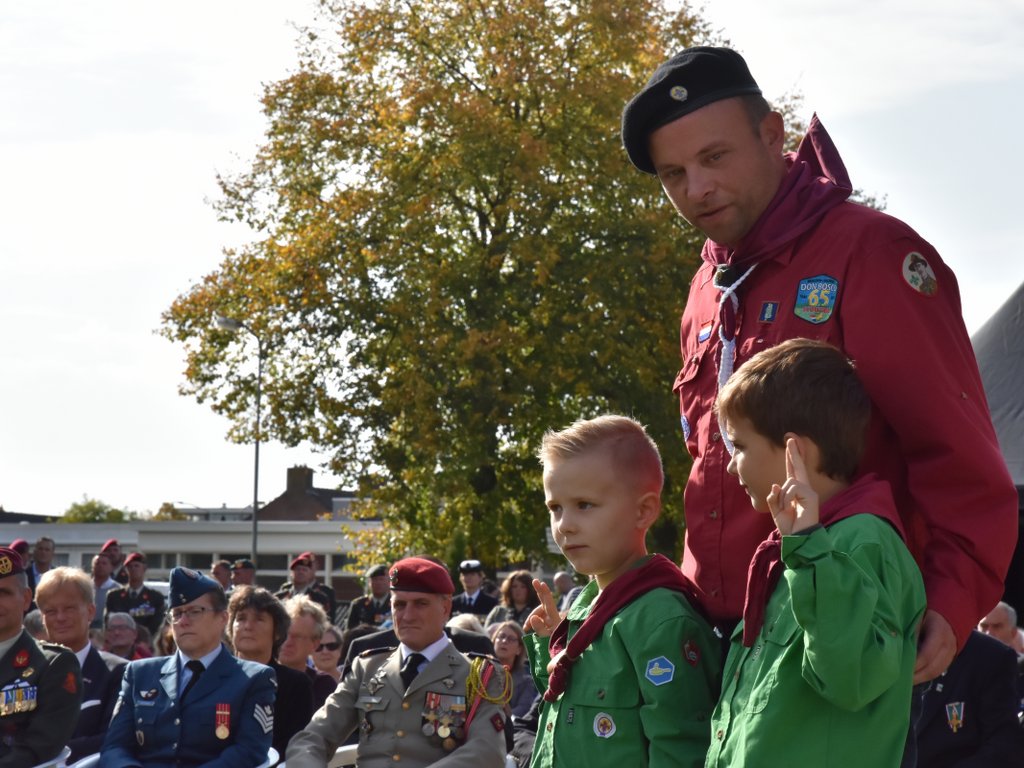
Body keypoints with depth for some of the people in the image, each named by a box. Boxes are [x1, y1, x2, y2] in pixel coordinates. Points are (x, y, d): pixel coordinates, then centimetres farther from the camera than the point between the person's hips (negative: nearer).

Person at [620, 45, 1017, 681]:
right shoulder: (708, 294, 17)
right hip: (726, 639, 7)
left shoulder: (869, 251, -7)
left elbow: (958, 450, -12)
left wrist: (953, 599, -21)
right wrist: (696, 599, 15)